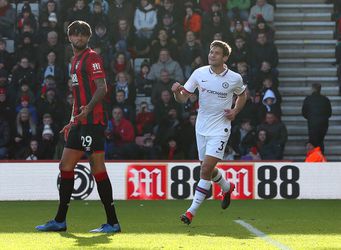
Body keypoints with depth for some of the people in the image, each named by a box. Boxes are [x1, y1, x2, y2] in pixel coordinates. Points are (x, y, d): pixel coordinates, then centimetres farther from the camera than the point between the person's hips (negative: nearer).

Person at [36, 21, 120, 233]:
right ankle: (60, 221, 16)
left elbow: (102, 88, -16)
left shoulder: (92, 57, -6)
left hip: (93, 121, -10)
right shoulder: (76, 61, 22)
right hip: (80, 122, 10)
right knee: (66, 165, 10)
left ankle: (112, 222, -7)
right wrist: (73, 122, 27)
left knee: (97, 168, -10)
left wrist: (88, 108, -30)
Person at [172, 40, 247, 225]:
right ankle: (227, 187, 47)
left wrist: (235, 111, -2)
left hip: (220, 128, -4)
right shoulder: (199, 73, -3)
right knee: (207, 169, 15)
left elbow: (242, 95, 15)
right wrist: (176, 92, -24)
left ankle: (192, 211, -11)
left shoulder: (235, 78, -6)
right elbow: (183, 98, -1)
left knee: (206, 169, -15)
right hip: (202, 127, 4)